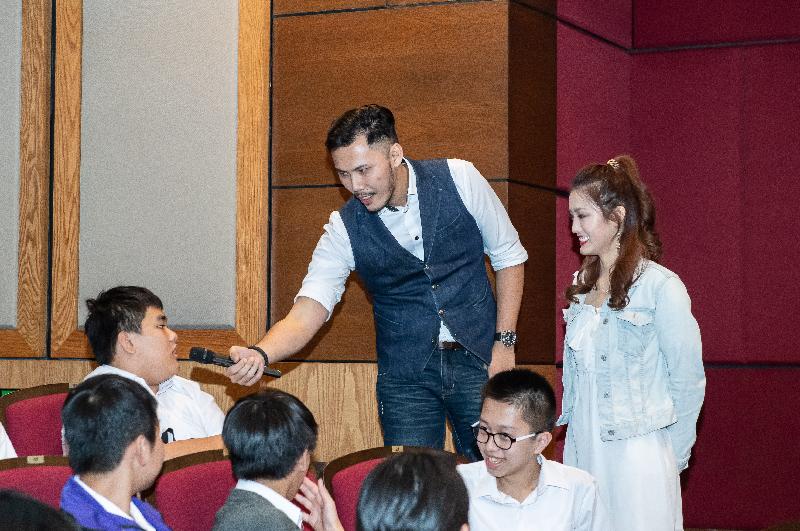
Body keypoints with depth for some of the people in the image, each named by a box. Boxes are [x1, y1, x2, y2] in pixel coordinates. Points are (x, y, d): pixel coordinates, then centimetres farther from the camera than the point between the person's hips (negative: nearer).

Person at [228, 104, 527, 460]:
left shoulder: (459, 180, -9)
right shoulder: (344, 229, -9)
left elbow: (508, 256, 3)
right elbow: (306, 315, -17)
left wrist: (505, 341, -5)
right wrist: (260, 354, -38)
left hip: (479, 362, 0)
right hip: (405, 378, 0)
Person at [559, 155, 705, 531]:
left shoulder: (660, 287, -11)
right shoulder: (582, 285, 11)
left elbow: (688, 382, -8)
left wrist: (672, 456, -3)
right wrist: (571, 425, 11)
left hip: (636, 455, -6)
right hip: (581, 450, 6)